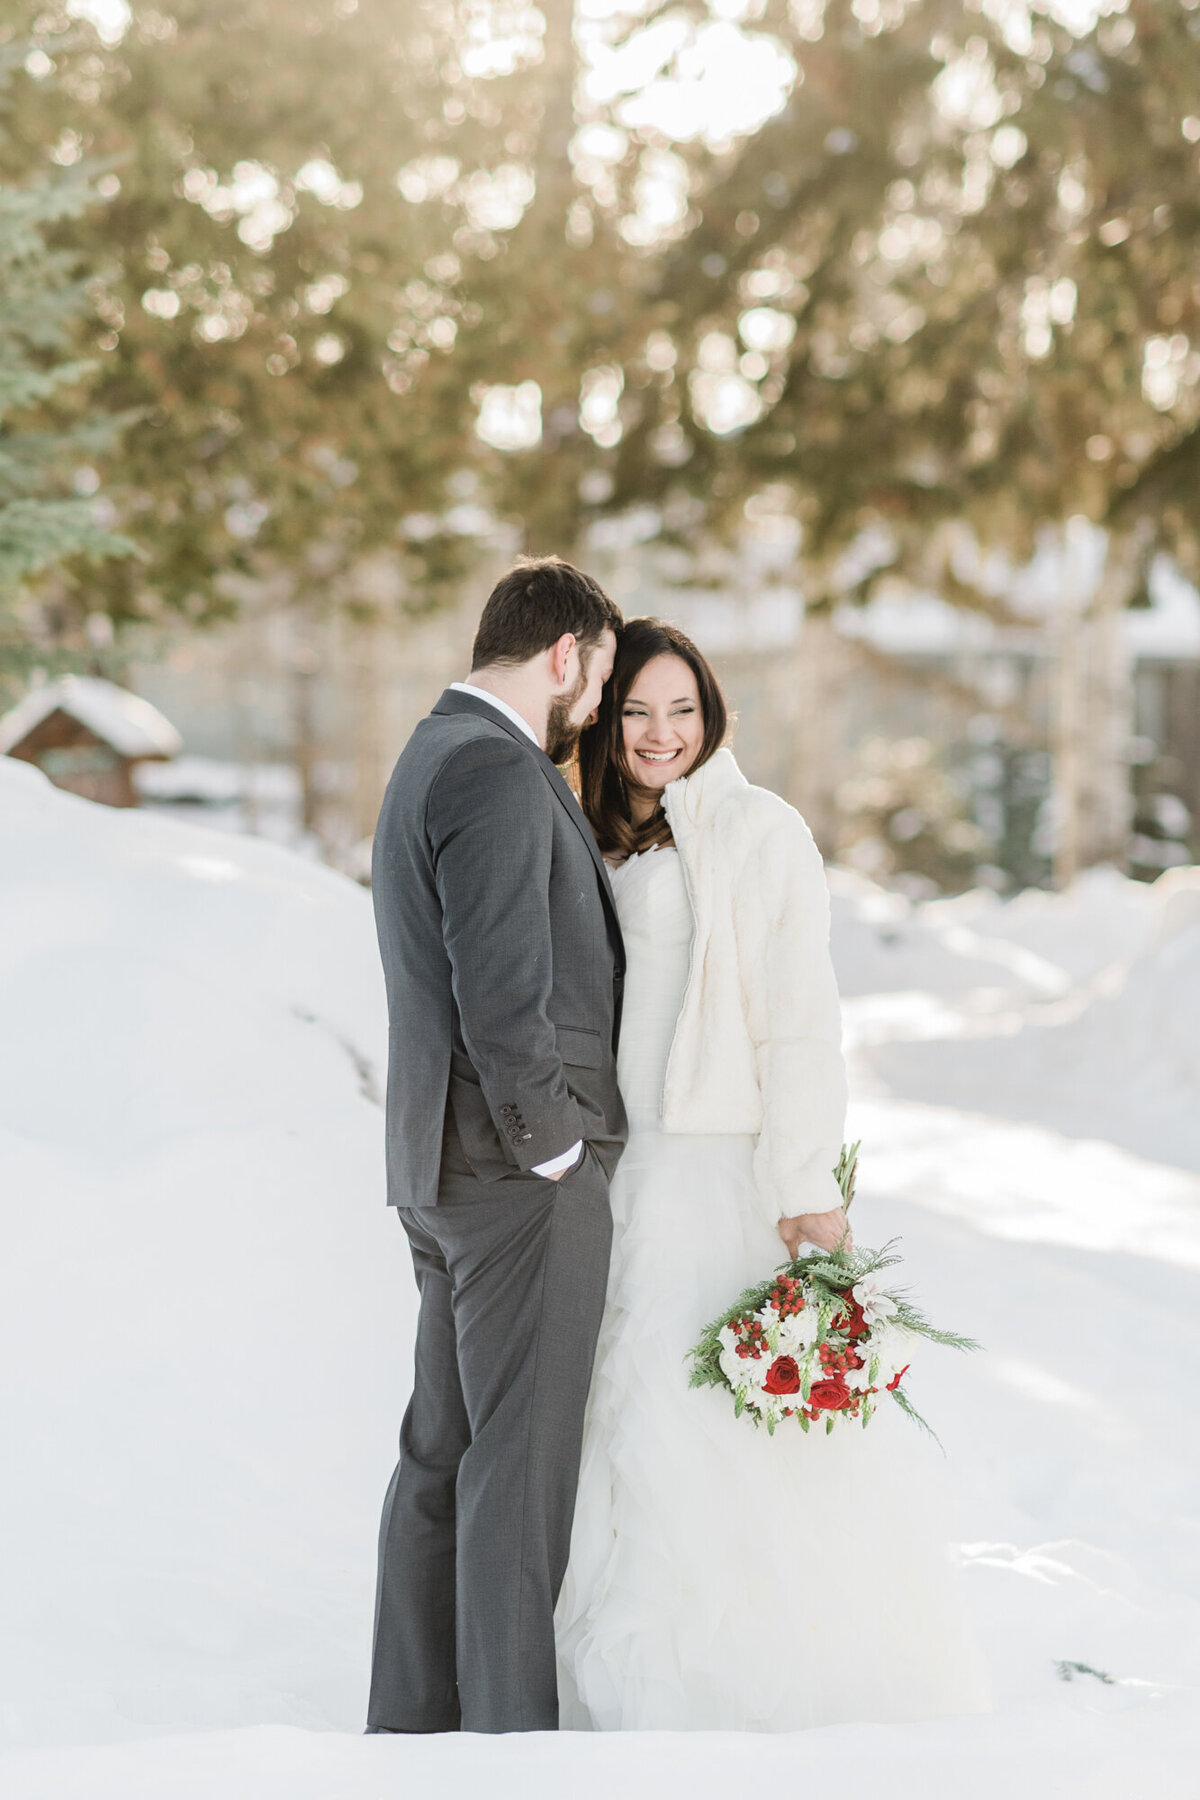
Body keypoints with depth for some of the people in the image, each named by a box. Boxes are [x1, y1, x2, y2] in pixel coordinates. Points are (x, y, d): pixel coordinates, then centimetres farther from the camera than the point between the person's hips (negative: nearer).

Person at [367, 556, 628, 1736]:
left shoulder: (432, 755, 17)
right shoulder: (497, 770, -16)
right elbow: (503, 993, -23)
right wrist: (552, 1146, -13)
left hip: (443, 1165, 10)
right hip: (519, 1167, -10)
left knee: (445, 1450, 13)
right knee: (521, 1460, -4)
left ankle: (413, 1719, 21)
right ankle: (510, 1730, 1)